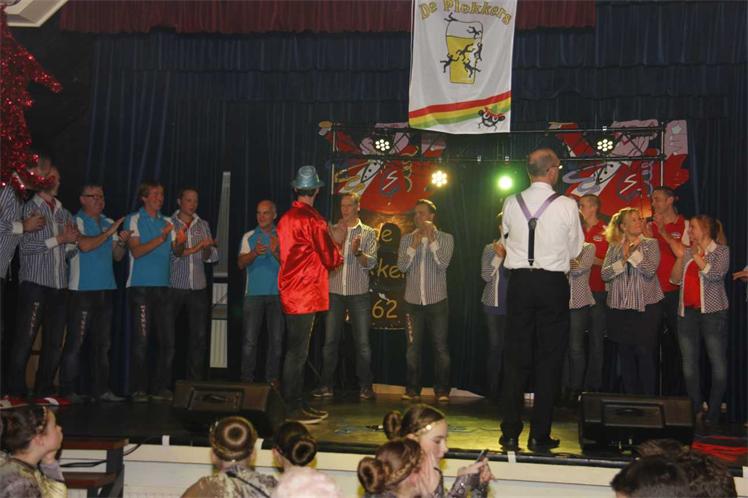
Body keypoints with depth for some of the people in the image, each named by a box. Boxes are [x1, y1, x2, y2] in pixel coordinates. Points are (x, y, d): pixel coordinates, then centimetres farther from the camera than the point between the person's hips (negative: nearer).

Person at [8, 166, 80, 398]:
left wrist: (72, 241, -2)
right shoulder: (29, 208, 2)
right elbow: (25, 246, -8)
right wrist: (59, 239, -10)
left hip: (59, 285, 5)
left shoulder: (65, 214, 19)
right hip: (34, 283, -5)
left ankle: (44, 390, 13)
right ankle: (16, 391, 0)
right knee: (25, 339, -6)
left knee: (54, 342, 5)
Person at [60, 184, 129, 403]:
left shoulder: (109, 223, 16)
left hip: (106, 289, 7)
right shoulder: (77, 221, -3)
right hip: (83, 289, -6)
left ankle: (100, 389, 12)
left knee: (102, 342, 8)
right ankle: (68, 390, 0)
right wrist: (109, 233, -12)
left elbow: (117, 256, 16)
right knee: (75, 341, -5)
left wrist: (122, 242, -4)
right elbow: (84, 245, -19)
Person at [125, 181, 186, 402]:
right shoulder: (134, 220, 0)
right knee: (141, 340, -3)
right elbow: (136, 251, -11)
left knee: (167, 340, 2)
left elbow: (176, 251, 9)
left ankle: (161, 388, 10)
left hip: (162, 286, 5)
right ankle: (138, 389, 4)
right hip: (140, 286, -5)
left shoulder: (167, 222, 15)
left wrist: (181, 242, -13)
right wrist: (161, 238, -17)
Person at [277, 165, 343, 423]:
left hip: (290, 293, 9)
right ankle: (292, 408, 1)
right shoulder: (312, 219, -15)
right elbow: (330, 259, -12)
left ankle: (298, 403, 22)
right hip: (305, 293, -9)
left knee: (296, 351, 14)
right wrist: (337, 243, 9)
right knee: (297, 351, -4)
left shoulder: (286, 218, 12)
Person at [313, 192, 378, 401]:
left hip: (359, 294, -1)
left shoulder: (368, 233, 5)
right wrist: (339, 238, -9)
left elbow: (371, 262, -5)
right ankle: (327, 385, 8)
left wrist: (357, 251, -24)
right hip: (334, 293, 2)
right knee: (330, 341, 2)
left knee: (362, 342, -1)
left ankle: (365, 386, 7)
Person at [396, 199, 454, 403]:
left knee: (440, 347, 0)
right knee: (413, 348, 4)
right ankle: (412, 390, 11)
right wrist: (414, 246, -16)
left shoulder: (445, 238, 1)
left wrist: (431, 239, -18)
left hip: (437, 301, -2)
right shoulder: (407, 239, 8)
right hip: (413, 301, 2)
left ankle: (442, 390, 8)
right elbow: (401, 266, -4)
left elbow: (443, 264, -14)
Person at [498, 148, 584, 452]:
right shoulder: (567, 206, -6)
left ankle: (510, 434, 12)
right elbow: (576, 249, 3)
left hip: (519, 281, 2)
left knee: (515, 358, 8)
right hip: (553, 283, -2)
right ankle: (540, 436, 9)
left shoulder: (511, 204, 0)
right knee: (549, 359, 6)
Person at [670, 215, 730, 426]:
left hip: (712, 312, -5)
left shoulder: (721, 250, 0)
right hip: (687, 312, 5)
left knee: (718, 362, -5)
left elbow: (715, 274, -16)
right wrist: (680, 258, -4)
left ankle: (713, 412, 2)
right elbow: (675, 279, 8)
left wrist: (695, 254, -14)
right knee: (689, 363, 5)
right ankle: (696, 409, 13)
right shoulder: (688, 252, 14)